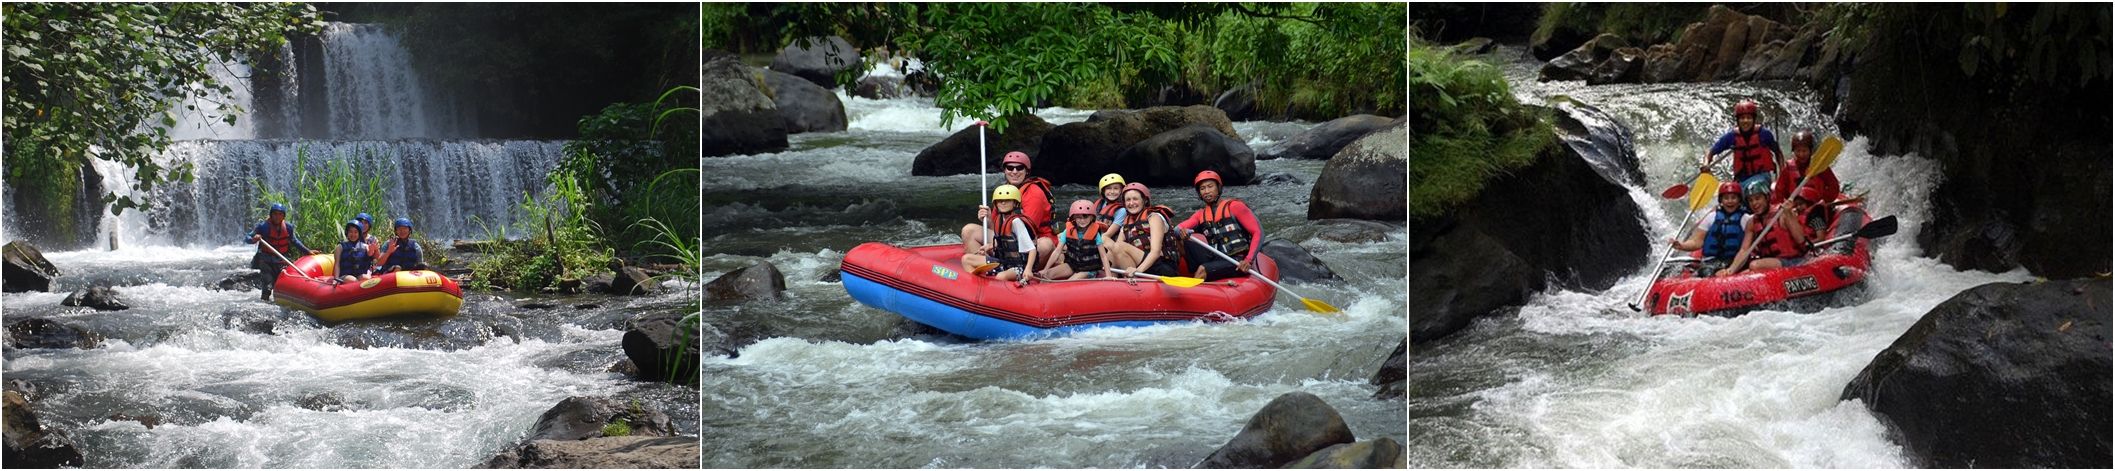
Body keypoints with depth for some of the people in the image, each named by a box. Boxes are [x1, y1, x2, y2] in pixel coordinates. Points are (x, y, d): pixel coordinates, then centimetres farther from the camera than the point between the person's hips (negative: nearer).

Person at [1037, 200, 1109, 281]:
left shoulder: (1095, 233, -11)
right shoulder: (1068, 231, -4)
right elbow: (1057, 252, -5)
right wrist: (1045, 270, -11)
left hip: (1088, 269, -4)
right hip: (1071, 265, 4)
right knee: (1046, 275, -17)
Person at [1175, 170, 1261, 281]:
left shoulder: (1234, 207, -1)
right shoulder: (1201, 215, 16)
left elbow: (1258, 232, -6)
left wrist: (1249, 260, -19)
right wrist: (1180, 231, -26)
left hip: (1237, 263, -6)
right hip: (1215, 259, 6)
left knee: (1202, 269, -31)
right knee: (1182, 241, -11)